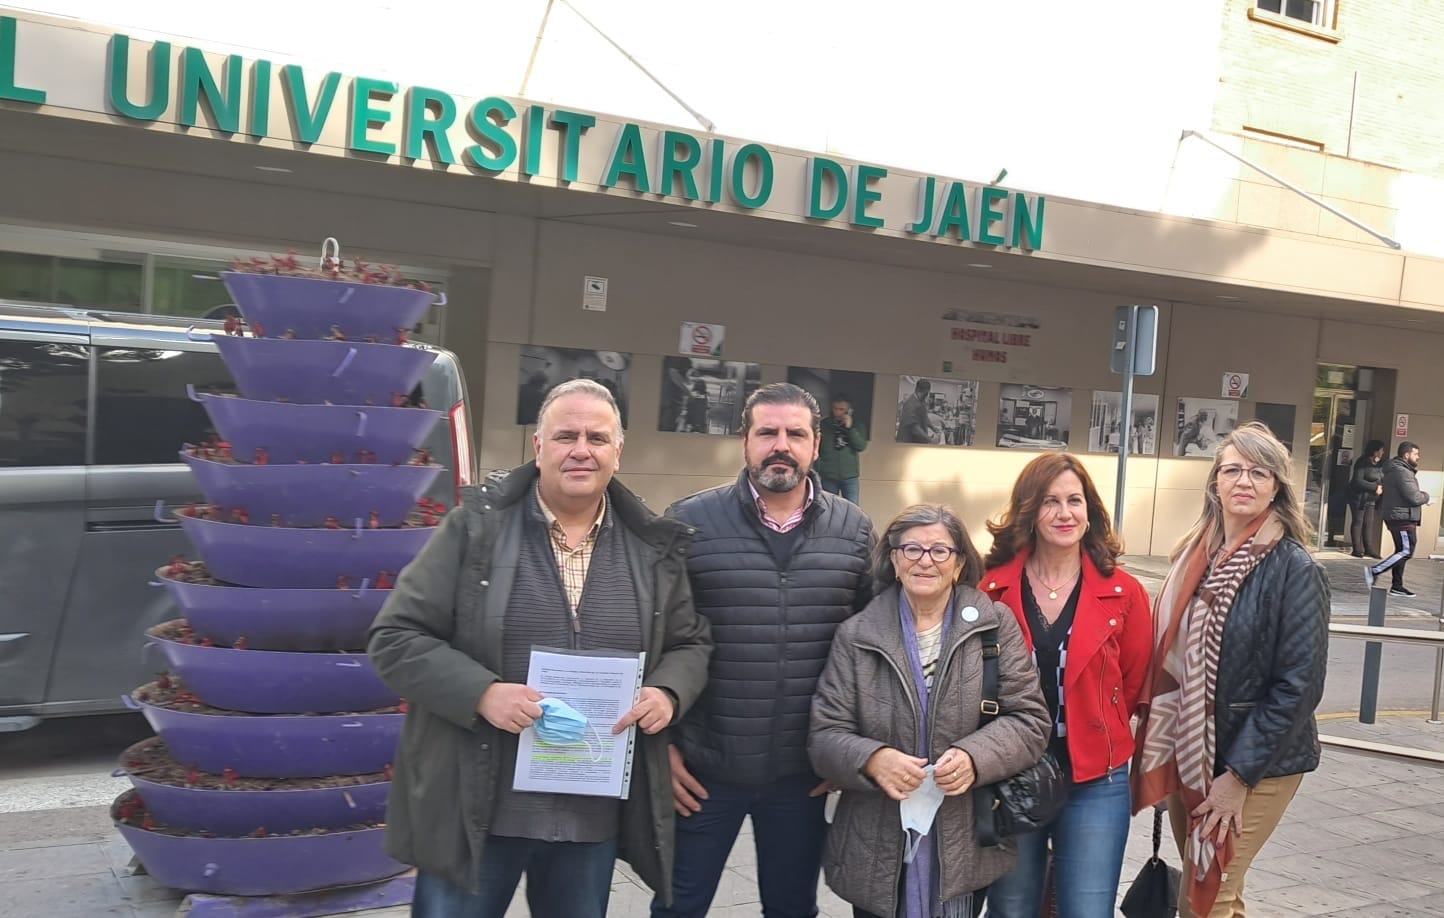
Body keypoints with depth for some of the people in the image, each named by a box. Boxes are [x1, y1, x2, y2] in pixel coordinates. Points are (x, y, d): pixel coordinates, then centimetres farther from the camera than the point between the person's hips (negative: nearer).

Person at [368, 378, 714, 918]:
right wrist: (482, 692, -21)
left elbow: (690, 644, 15)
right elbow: (396, 638, -6)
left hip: (595, 815, 3)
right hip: (475, 809, -3)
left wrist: (668, 693, -8)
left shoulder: (652, 547, 4)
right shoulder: (476, 527, -5)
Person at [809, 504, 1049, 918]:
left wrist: (975, 757, -22)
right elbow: (825, 736, -2)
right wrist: (873, 759, -23)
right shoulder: (855, 636, 0)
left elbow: (1029, 720, -3)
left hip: (967, 846, 0)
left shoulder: (996, 625, -1)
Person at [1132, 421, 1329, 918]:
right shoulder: (1196, 555, 4)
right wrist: (1167, 752, 7)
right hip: (1186, 757, 6)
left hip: (1257, 766, -6)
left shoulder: (1295, 570, -13)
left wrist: (1239, 774, -16)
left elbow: (1299, 685, -16)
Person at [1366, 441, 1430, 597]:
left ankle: (1397, 586, 16)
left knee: (1402, 551, 14)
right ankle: (1374, 572, -15)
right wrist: (1426, 497, -1)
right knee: (1406, 551, -10)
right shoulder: (1402, 472, -18)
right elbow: (1414, 497, -21)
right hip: (1402, 518, -11)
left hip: (1395, 517, 11)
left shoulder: (1393, 470, 16)